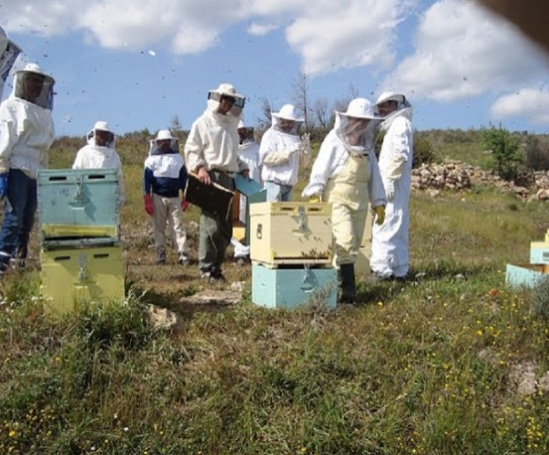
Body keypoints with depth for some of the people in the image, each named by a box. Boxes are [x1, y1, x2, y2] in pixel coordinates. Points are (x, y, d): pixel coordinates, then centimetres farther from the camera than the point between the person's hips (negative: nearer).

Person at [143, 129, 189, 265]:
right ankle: (160, 254, 12)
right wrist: (147, 200, -7)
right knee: (159, 228, 5)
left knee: (178, 227, -5)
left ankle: (182, 255, -7)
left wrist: (186, 197, 7)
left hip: (174, 198, 1)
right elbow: (146, 180, 0)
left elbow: (184, 178, 11)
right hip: (158, 197, -1)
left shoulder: (177, 158, 8)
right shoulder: (152, 159, 2)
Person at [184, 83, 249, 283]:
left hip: (228, 178, 8)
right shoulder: (203, 123, 0)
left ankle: (216, 265, 16)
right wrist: (199, 168, -18)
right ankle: (207, 268, -4)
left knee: (226, 226, 7)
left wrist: (242, 167, 14)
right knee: (211, 224, -10)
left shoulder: (230, 125, 22)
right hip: (211, 177, -8)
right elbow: (191, 150, -4)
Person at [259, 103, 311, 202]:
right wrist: (288, 151, -19)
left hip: (289, 184, 6)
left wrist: (306, 147, -4)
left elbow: (303, 162, 14)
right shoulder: (271, 135, -1)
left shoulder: (295, 137, 15)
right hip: (274, 182, -6)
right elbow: (265, 157, -15)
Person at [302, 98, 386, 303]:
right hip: (337, 198, -6)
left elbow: (374, 175, 18)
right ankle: (349, 288, -16)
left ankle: (337, 282, 18)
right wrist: (314, 193, -21)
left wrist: (378, 203, 15)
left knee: (353, 245, 7)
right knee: (345, 242, -17)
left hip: (360, 201, 6)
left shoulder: (367, 145, 14)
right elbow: (321, 167, -11)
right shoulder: (334, 140, -3)